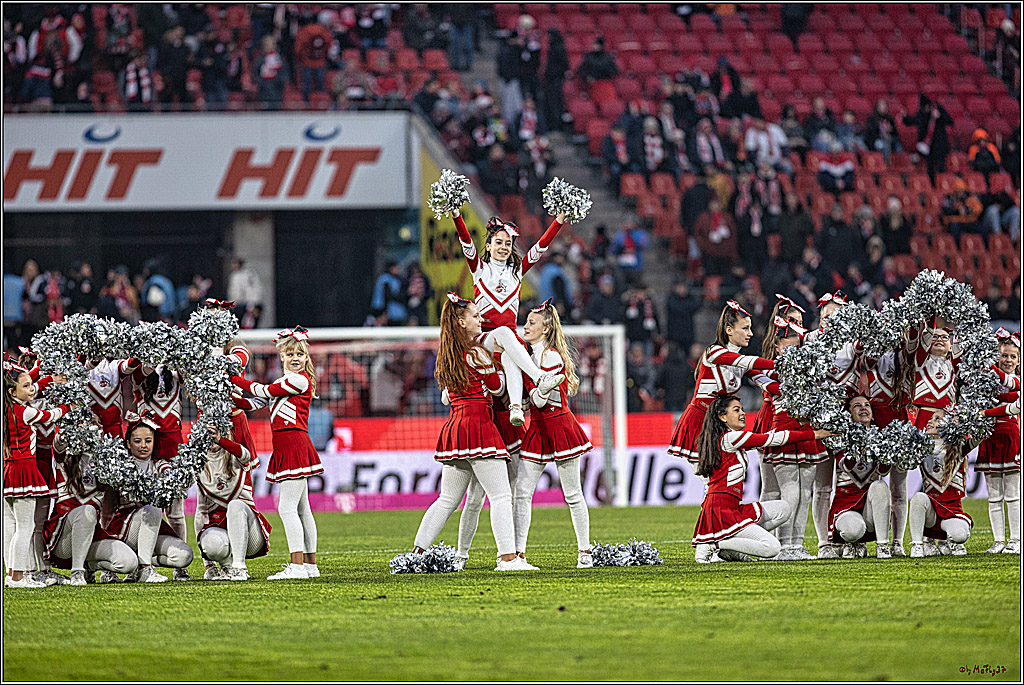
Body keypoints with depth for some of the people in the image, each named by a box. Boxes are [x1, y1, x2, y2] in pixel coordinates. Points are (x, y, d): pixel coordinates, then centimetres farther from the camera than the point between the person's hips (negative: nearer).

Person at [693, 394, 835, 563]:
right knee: (771, 548, -17)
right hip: (722, 509, -10)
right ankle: (714, 546, -11)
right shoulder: (730, 438, -10)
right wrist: (812, 434, 4)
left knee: (783, 509, 16)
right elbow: (773, 439, -5)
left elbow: (766, 438, 24)